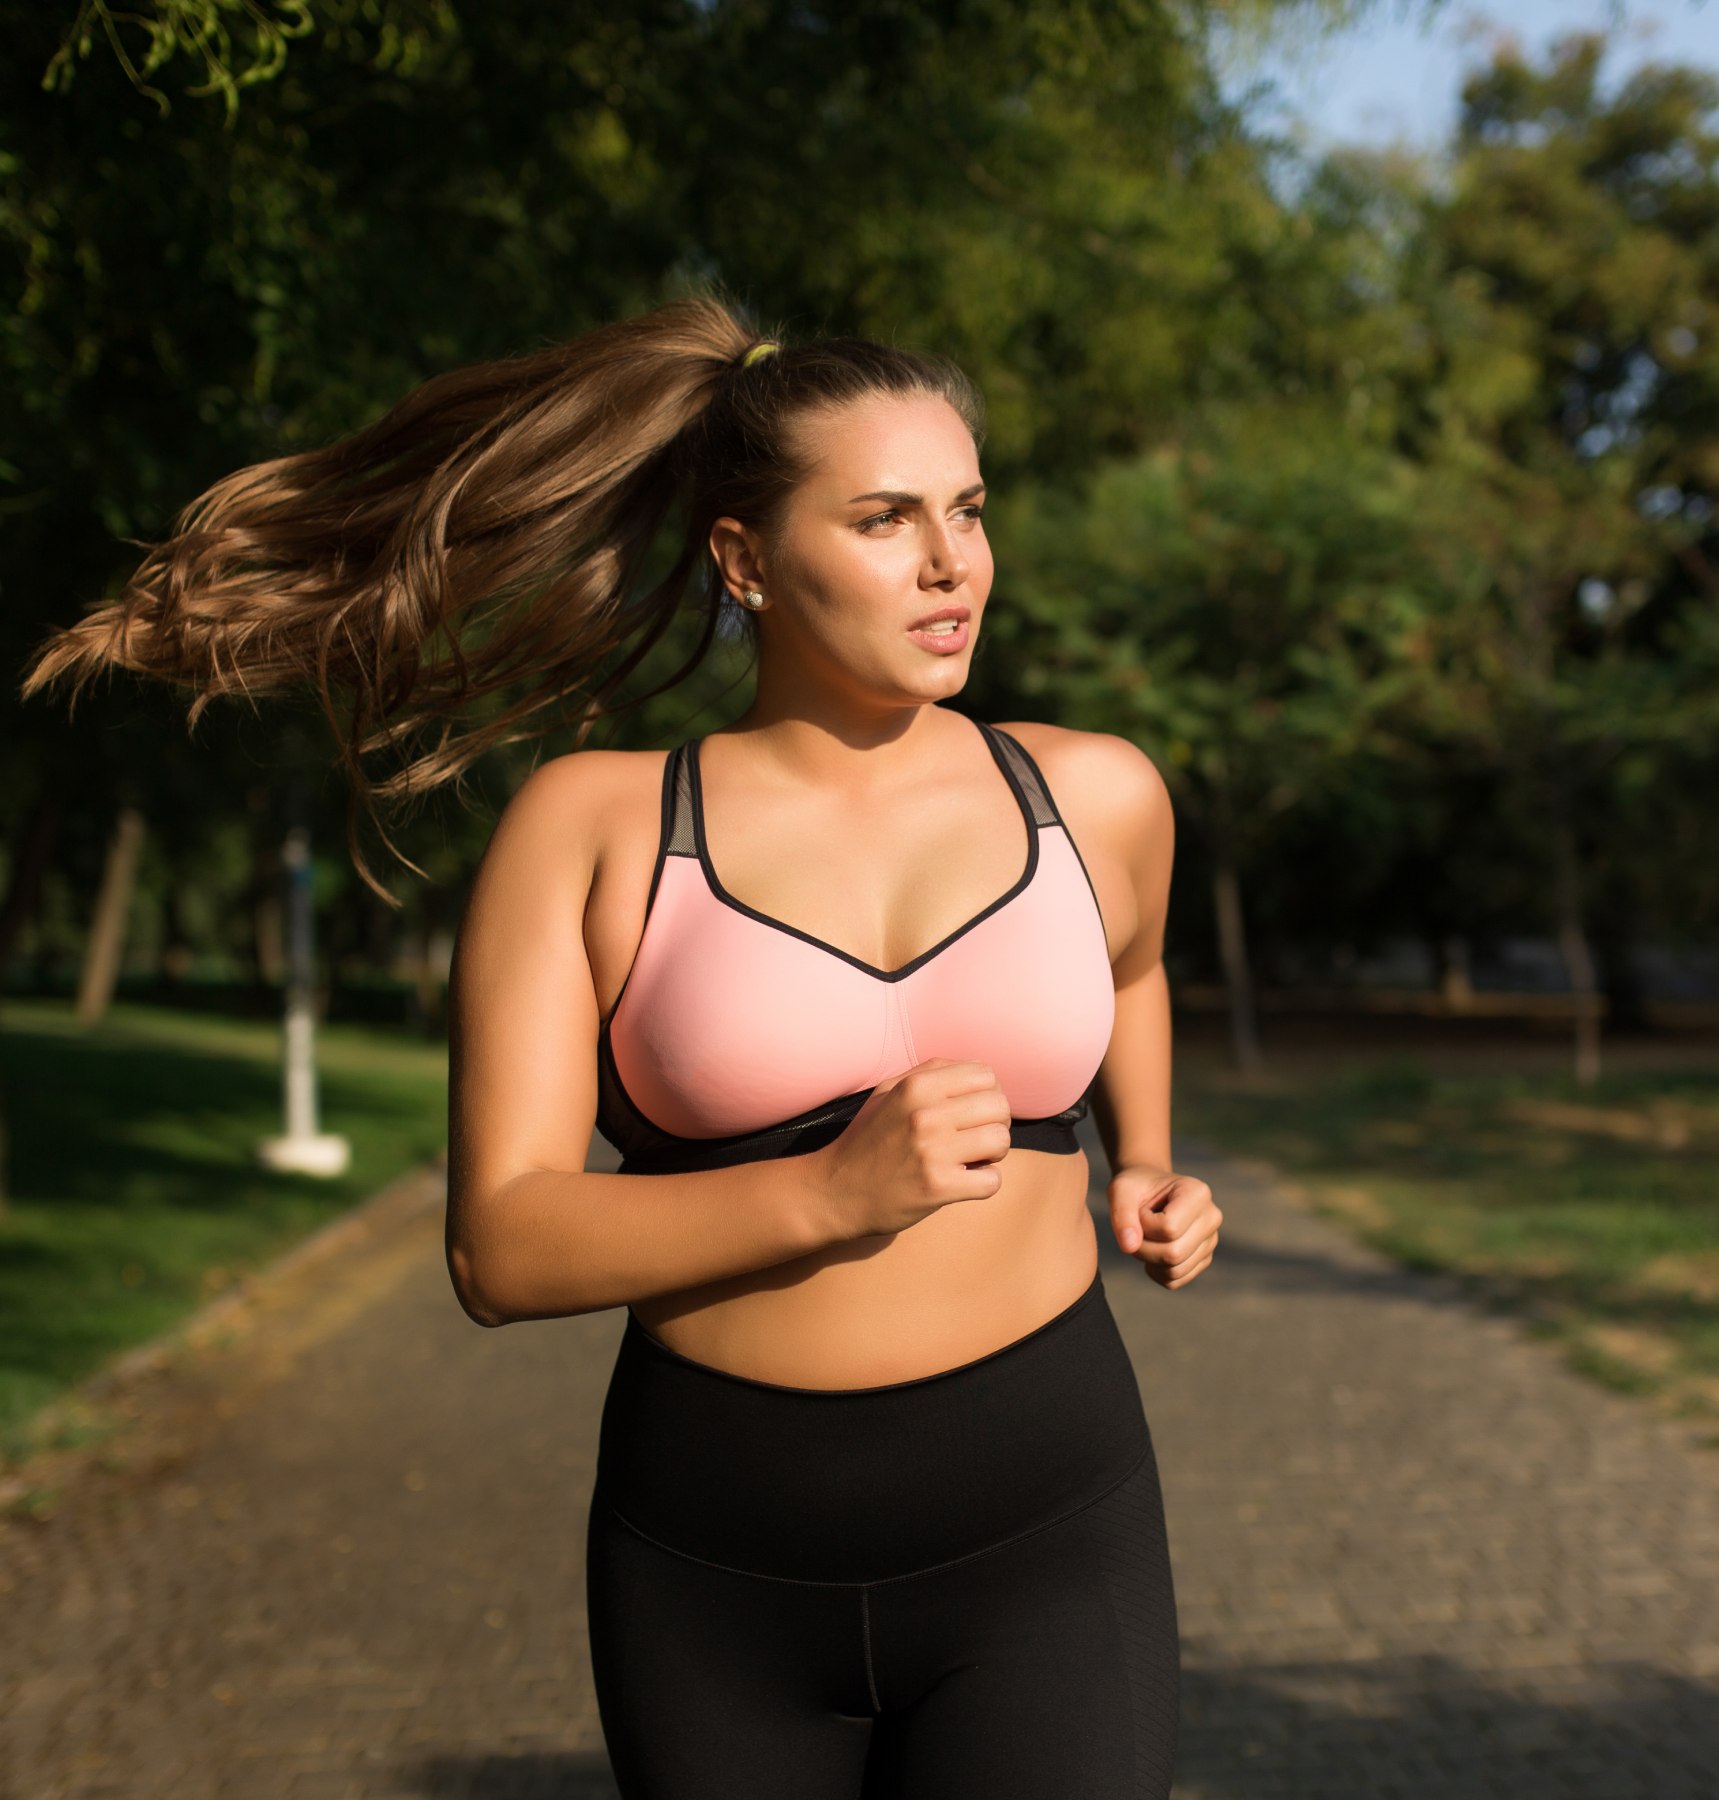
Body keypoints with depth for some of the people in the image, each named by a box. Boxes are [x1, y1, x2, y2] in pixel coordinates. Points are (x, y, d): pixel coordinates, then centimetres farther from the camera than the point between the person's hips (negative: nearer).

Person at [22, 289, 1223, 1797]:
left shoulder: (1091, 796, 2)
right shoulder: (594, 827, -5)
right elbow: (501, 1246, -12)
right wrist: (828, 1192, -23)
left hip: (1039, 1552, 0)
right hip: (714, 1569, 0)